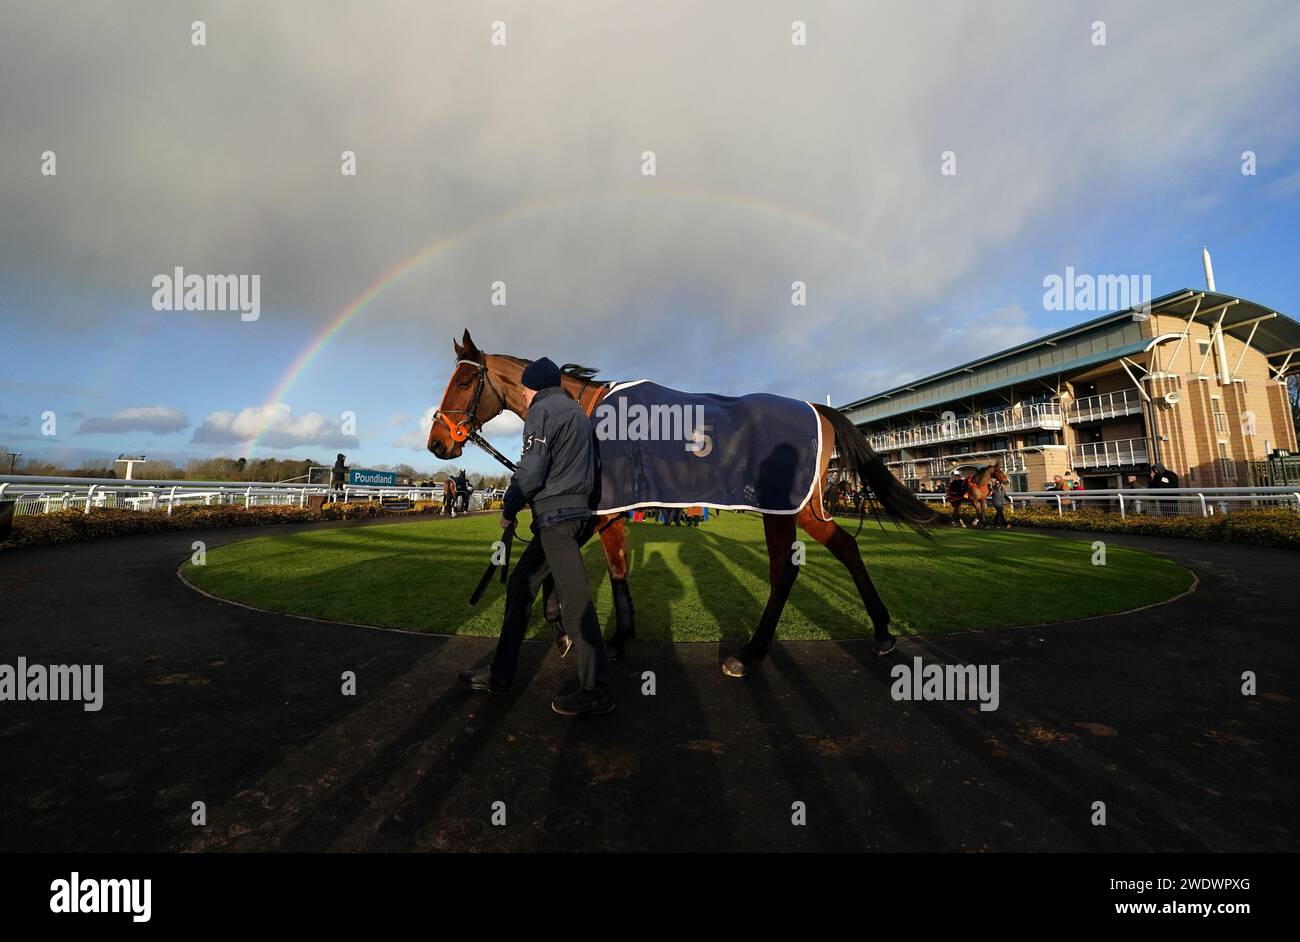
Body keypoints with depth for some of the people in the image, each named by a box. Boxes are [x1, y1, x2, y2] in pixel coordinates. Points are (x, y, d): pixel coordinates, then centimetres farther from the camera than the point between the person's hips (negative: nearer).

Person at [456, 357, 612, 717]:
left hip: (554, 515, -10)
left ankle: (596, 691, 3)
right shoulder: (577, 411, 21)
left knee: (574, 600, -6)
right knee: (520, 585, 15)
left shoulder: (542, 412, -8)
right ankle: (500, 674, 24)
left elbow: (530, 472, -16)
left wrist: (508, 510, -1)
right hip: (576, 508, 10)